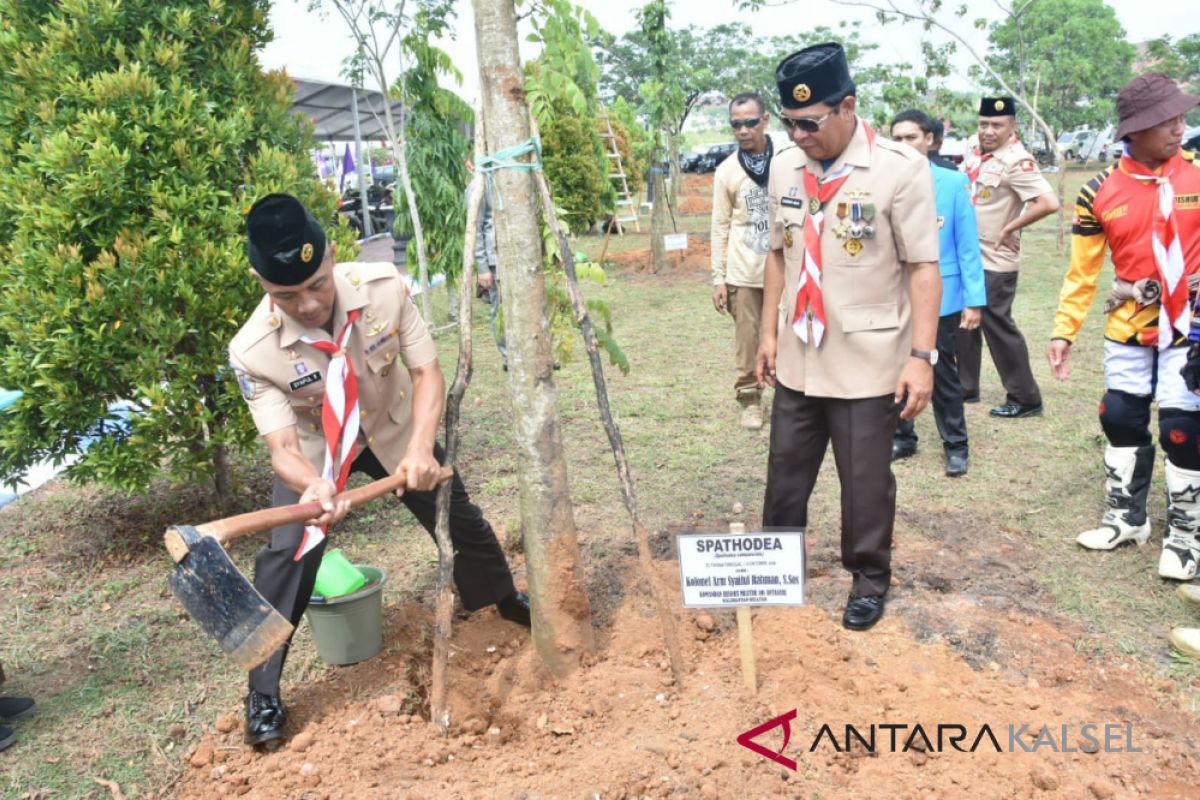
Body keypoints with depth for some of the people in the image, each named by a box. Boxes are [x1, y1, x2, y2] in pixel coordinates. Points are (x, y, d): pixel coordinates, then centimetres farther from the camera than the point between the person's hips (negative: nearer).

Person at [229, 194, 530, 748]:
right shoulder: (252, 351, -33)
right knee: (288, 552, -17)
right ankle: (262, 694, 2)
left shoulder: (384, 289, -32)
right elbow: (283, 447, -32)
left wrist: (421, 447, -37)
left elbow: (427, 372, -23)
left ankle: (505, 602, 43)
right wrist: (312, 485, -55)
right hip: (314, 446, -1)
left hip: (394, 430, 2)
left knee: (459, 519, 12)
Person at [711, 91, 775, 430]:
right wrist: (718, 277, -1)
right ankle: (750, 400, 19)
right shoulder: (726, 170, 2)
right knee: (747, 339, 6)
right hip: (743, 273, 1)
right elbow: (721, 227, 3)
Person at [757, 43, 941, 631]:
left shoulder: (901, 168, -12)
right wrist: (769, 333, 11)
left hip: (868, 362, -5)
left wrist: (921, 355, -16)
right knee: (785, 472, 16)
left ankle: (870, 578, 29)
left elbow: (924, 267, -12)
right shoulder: (784, 167, 3)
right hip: (798, 358, 5)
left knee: (865, 481, 8)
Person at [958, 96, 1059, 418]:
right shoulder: (976, 150, 6)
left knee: (997, 326, -3)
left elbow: (1049, 203, -30)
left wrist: (1009, 228, -21)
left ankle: (1026, 399, 9)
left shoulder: (1016, 160, -19)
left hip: (995, 260, -8)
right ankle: (966, 387, 30)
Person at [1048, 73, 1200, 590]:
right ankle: (1126, 516, 29)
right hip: (1129, 329, 2)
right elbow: (1082, 271, 1)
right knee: (1121, 419, 9)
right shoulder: (1100, 193, -4)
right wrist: (1063, 330, -3)